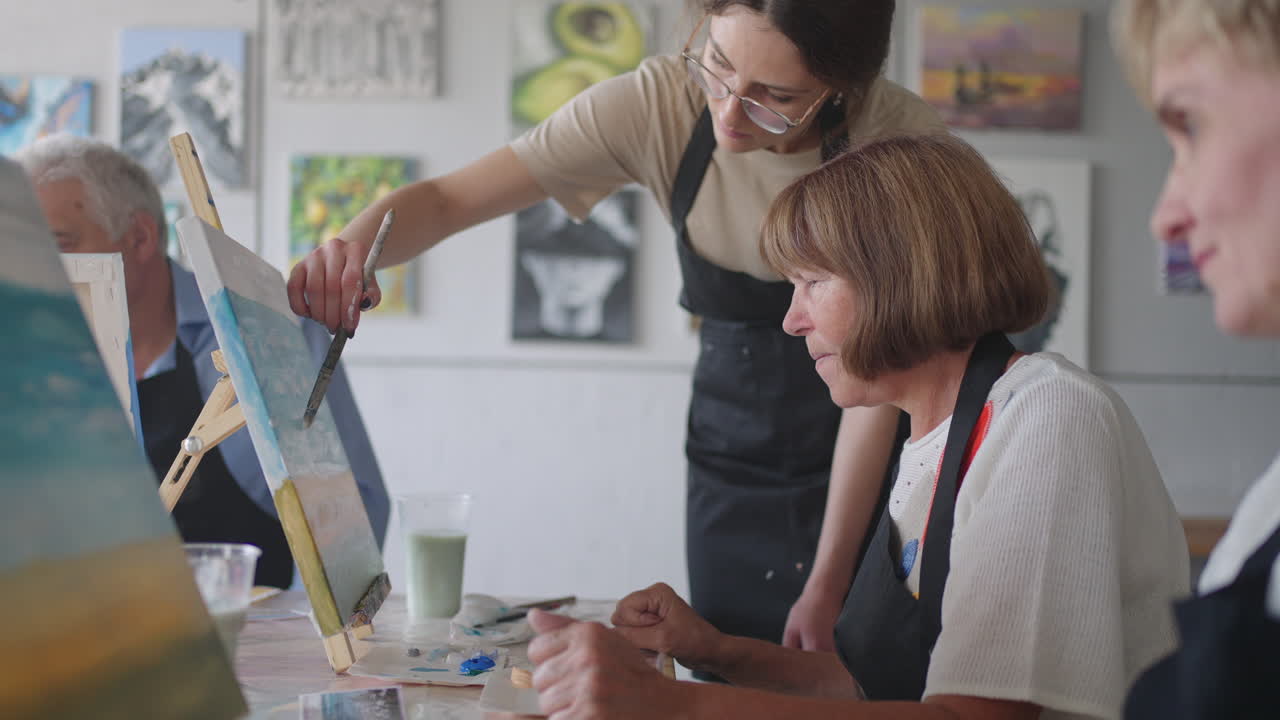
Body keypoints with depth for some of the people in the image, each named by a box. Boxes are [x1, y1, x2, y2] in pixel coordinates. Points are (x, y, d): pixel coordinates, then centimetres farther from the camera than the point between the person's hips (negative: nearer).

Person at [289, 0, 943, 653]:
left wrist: (827, 586, -19)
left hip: (861, 471, -2)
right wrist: (355, 245, -39)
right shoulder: (660, 103, -18)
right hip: (730, 470, 2)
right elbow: (446, 200, -16)